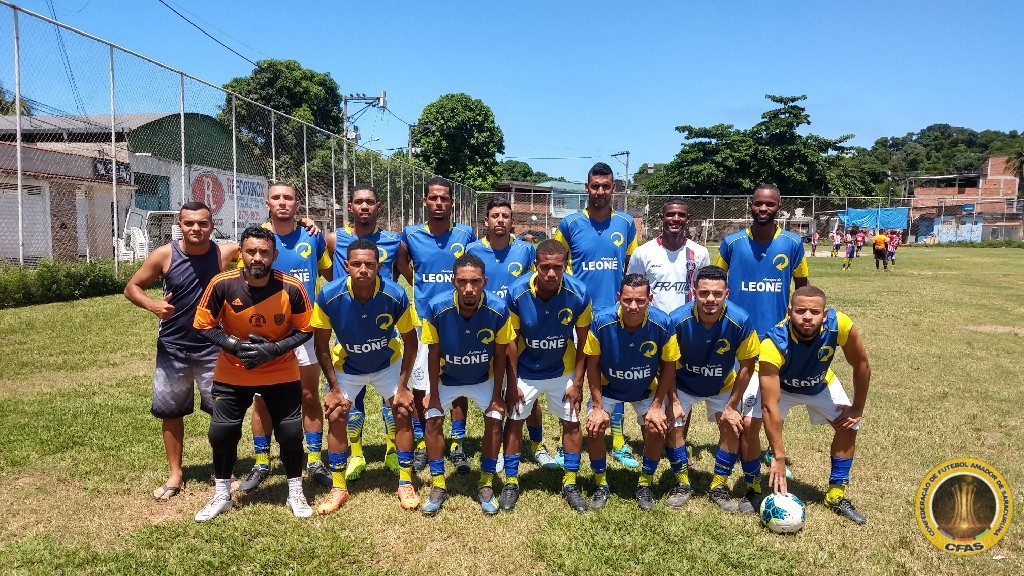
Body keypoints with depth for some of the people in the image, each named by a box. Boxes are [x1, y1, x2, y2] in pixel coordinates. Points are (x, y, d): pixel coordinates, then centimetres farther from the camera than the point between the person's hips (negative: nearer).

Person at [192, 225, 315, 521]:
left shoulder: (291, 288, -19)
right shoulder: (222, 284, -18)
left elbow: (305, 330, -8)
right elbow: (204, 325, -7)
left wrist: (274, 349, -22)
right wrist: (233, 345, -21)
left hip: (281, 373, -1)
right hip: (232, 374, 1)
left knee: (291, 433, 0)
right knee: (221, 433, 3)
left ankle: (295, 493, 24)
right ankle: (221, 495, 28)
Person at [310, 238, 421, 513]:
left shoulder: (395, 295, -30)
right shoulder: (329, 296, -29)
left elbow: (410, 342, -15)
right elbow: (321, 346, -15)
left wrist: (402, 386, -15)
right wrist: (334, 388, -15)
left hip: (388, 363, 0)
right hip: (346, 365, 0)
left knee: (403, 411, -6)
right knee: (335, 416, -6)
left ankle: (405, 484, 10)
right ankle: (339, 488, 12)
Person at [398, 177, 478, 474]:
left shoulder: (465, 234, -1)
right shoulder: (411, 234, 0)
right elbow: (400, 261, 20)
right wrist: (420, 286, 12)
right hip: (424, 320, 0)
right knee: (420, 387, 3)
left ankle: (457, 446, 19)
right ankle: (421, 444, 19)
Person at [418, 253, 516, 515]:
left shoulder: (498, 309, -28)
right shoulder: (437, 308, -29)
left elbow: (500, 354, -14)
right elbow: (433, 353, -15)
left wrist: (497, 395, -10)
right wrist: (434, 394, -10)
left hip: (484, 378, 0)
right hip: (447, 378, 0)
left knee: (495, 419, -7)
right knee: (433, 420, -5)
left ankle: (486, 484, 13)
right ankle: (438, 485, 13)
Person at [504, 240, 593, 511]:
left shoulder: (578, 294, -23)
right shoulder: (517, 293, -25)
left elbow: (583, 342, -10)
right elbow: (511, 341, -13)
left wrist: (577, 382, -9)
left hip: (562, 371, 1)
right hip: (524, 371, -1)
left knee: (571, 423, 6)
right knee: (514, 421, 5)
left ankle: (570, 484, 24)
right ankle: (511, 483, 22)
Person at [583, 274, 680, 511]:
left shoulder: (662, 323, -29)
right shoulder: (602, 322, -30)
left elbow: (668, 365, -13)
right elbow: (592, 364, -16)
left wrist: (657, 406, -12)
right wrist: (598, 407, -15)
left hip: (647, 389, 1)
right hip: (608, 387, 0)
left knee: (656, 429, -11)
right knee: (594, 429, -13)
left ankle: (645, 485, 14)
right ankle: (601, 485, 12)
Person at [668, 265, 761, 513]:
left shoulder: (740, 321, -29)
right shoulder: (678, 320, -31)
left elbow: (746, 366, -15)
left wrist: (732, 406, -12)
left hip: (723, 385, 1)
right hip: (684, 383, -1)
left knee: (732, 427, -9)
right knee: (673, 426, -12)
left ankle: (718, 487, 12)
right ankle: (682, 483, 11)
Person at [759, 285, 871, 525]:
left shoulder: (840, 325, -35)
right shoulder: (773, 344, -43)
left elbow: (861, 365, -14)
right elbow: (770, 406, -42)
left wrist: (857, 409, -8)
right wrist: (779, 457, -42)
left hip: (821, 384, 4)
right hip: (780, 385, -3)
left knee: (849, 425, -4)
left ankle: (836, 495, 15)